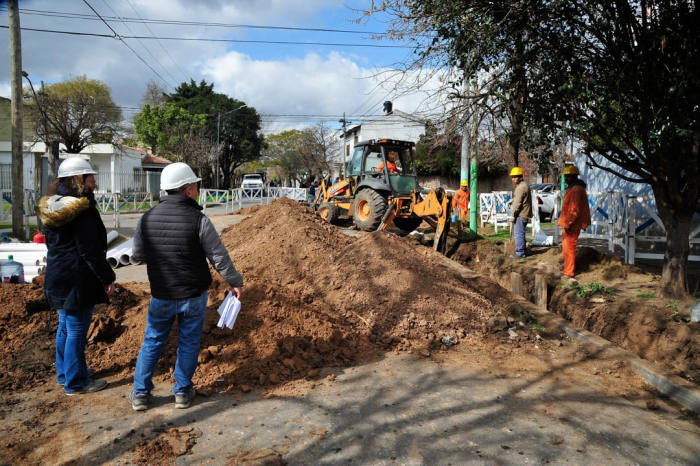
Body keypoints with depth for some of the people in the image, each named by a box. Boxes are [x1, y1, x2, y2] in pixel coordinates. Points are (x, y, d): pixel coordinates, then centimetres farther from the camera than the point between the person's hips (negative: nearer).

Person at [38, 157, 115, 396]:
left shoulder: (51, 208, 9)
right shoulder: (82, 211, -20)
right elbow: (91, 251, -21)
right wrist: (107, 278, -15)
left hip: (58, 276, 10)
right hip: (78, 279, -10)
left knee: (65, 327, 21)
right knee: (77, 331, 1)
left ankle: (64, 373, 35)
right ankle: (76, 382, 12)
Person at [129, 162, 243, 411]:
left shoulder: (147, 218, -6)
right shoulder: (199, 220, -18)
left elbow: (138, 254, 6)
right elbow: (219, 258, -13)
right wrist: (235, 282, 2)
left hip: (161, 296, 3)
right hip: (193, 296, -3)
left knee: (152, 342, 17)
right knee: (188, 344, 13)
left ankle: (140, 394, 24)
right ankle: (183, 392, 24)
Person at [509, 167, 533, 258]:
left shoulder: (521, 187, -15)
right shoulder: (524, 185, 19)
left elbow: (517, 203, -19)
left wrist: (513, 215, -17)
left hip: (521, 215, -11)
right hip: (523, 214, 11)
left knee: (518, 234, -8)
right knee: (520, 234, 18)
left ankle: (520, 253, -6)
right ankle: (523, 251, 26)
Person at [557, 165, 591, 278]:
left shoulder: (576, 189, -19)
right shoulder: (573, 188, 16)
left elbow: (574, 209, -26)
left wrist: (568, 223, -24)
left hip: (571, 225, -11)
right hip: (568, 224, 11)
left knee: (569, 248, -5)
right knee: (567, 248, 20)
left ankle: (569, 273, 1)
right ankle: (567, 270, 31)